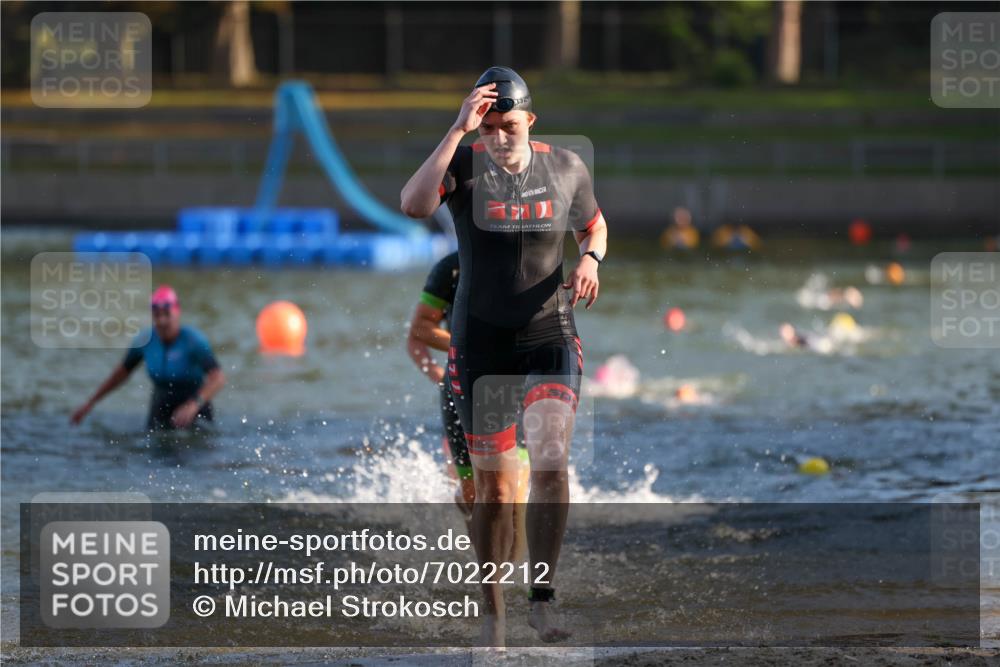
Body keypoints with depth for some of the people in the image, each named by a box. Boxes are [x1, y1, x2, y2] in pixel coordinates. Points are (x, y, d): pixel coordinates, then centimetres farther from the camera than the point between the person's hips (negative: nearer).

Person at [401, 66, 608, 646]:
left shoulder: (566, 167, -1)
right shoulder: (464, 165, -8)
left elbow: (594, 225, 17)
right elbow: (414, 205, -29)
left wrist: (590, 258, -6)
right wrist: (459, 130, -30)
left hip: (550, 338, 0)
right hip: (481, 343, 0)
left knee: (552, 459, -21)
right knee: (494, 488, 4)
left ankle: (543, 599, -11)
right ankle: (494, 613, 19)